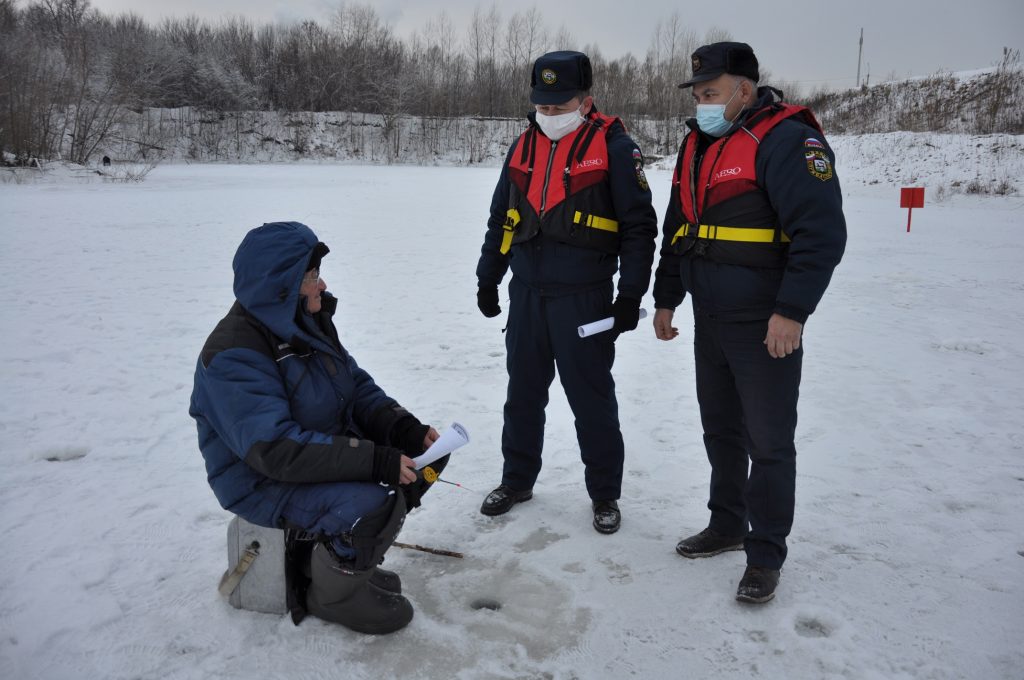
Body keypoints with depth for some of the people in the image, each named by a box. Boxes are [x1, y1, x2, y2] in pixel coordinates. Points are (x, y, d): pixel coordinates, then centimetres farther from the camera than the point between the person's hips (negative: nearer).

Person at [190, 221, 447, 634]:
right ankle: (332, 594, -2)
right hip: (264, 481, -9)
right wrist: (376, 460, -36)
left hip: (328, 447, 9)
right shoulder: (233, 356, -25)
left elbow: (358, 388, 5)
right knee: (369, 504, -32)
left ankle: (348, 555, 13)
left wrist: (408, 430, -13)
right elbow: (275, 449, -33)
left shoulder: (310, 321, 2)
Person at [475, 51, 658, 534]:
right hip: (527, 294, 5)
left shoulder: (613, 147, -6)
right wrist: (488, 279, 17)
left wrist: (630, 295, -11)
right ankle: (517, 480, 31)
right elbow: (500, 219, 18)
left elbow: (640, 226, -7)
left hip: (584, 297, -5)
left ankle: (604, 493, 20)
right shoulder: (524, 147, 10)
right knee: (523, 392, 14)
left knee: (591, 398, 3)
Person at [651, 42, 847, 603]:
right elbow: (676, 230, 19)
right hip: (709, 321, 8)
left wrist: (792, 312, -24)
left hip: (765, 326, -8)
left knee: (768, 442, 2)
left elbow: (822, 232, -21)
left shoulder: (787, 140, -14)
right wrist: (666, 298, 17)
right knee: (720, 431, 17)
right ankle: (727, 525, 34)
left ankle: (766, 556, 16)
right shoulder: (698, 145, 12)